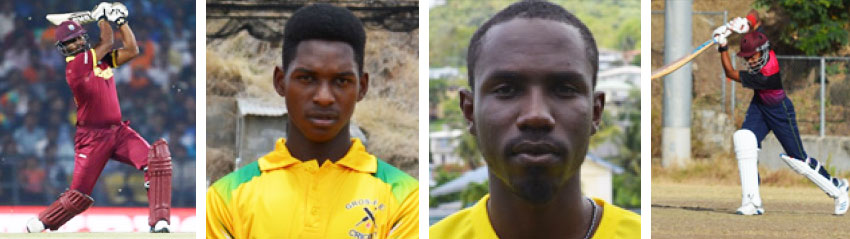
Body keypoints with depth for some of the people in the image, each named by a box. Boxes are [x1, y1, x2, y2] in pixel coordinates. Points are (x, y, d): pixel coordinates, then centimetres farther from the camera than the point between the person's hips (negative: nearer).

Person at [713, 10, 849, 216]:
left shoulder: (766, 76, -36)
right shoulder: (761, 44, -16)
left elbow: (731, 74, -30)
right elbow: (754, 15, -3)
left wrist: (723, 46, -31)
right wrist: (742, 23, -23)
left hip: (780, 112, -7)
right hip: (759, 106, 7)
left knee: (797, 158, 0)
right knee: (744, 138, -18)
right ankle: (752, 202, -18)